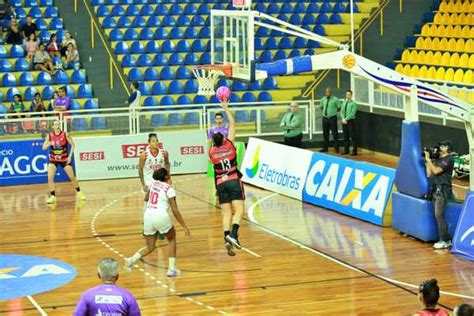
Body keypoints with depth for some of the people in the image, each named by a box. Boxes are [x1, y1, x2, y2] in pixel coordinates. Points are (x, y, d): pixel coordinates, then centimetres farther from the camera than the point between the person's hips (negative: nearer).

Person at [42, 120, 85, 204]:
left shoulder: (65, 135, -11)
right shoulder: (49, 136, -8)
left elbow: (72, 144, -4)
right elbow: (44, 148, -9)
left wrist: (70, 156, -11)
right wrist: (49, 144, -29)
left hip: (64, 159, 0)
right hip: (53, 159, 0)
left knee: (72, 177, 4)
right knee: (50, 177, -17)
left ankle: (79, 192, 27)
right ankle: (52, 196, -8)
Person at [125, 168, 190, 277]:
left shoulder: (153, 183, 13)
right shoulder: (169, 189, -3)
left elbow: (146, 198, 32)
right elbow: (175, 211, -7)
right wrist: (184, 226, -3)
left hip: (148, 216, 5)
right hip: (161, 216, -5)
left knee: (150, 247, 17)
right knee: (172, 239, 22)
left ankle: (132, 259, -10)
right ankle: (172, 268, 14)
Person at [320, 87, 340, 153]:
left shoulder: (335, 99, -9)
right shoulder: (323, 99, 6)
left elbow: (339, 108, 0)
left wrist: (333, 111, 5)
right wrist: (325, 111, 12)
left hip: (332, 118, -5)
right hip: (325, 118, 5)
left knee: (335, 133, 0)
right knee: (325, 133, 11)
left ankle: (336, 148, 6)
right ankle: (325, 148, 20)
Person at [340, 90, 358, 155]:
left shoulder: (353, 103, -9)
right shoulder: (343, 102, 12)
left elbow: (352, 113, -15)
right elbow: (342, 112, 9)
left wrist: (346, 119, -17)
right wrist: (343, 119, -8)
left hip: (351, 121, -6)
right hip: (344, 121, 6)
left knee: (353, 136, -4)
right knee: (345, 136, 11)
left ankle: (354, 151, -1)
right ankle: (346, 150, 19)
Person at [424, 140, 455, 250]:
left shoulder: (448, 159, -7)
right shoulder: (437, 160, 17)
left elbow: (436, 171, -16)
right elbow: (429, 174, 16)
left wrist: (429, 160, -5)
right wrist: (427, 161, 10)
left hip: (442, 190, -9)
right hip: (435, 190, 9)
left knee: (439, 215, -14)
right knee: (439, 216, 7)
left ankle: (443, 241, -12)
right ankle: (447, 239, 12)